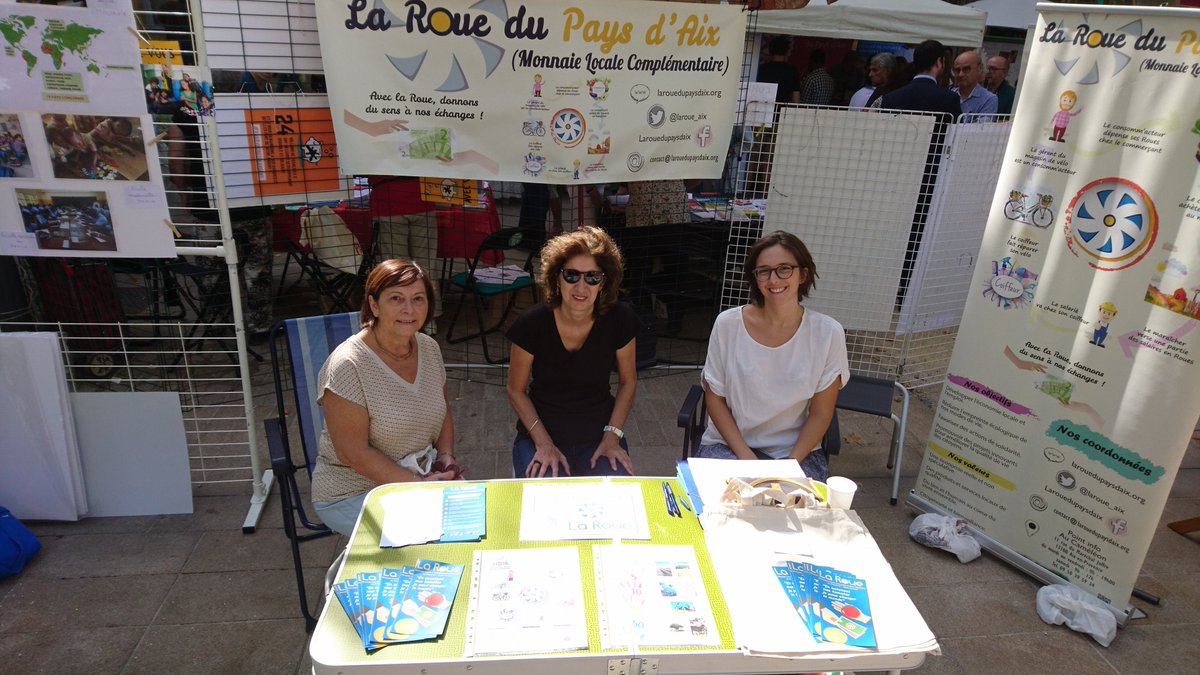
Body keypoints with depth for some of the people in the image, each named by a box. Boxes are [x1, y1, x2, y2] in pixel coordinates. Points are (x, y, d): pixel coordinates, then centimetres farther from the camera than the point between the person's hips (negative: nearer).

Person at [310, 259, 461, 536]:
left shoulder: (429, 348, 0)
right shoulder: (348, 366, -20)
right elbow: (353, 454, -21)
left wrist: (446, 456, -3)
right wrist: (418, 483, -21)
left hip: (423, 474, 6)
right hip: (354, 493, -6)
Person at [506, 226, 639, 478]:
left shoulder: (620, 320, -12)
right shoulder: (532, 323, -16)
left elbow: (628, 381, 4)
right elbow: (516, 390, -3)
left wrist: (612, 436, -5)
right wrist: (544, 444, -11)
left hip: (599, 435, 1)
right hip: (540, 434, -1)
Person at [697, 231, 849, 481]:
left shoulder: (827, 333, -8)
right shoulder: (728, 324, -8)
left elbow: (820, 414, -2)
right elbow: (715, 398, -1)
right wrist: (744, 456, -10)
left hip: (797, 449, 0)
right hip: (728, 444, 0)